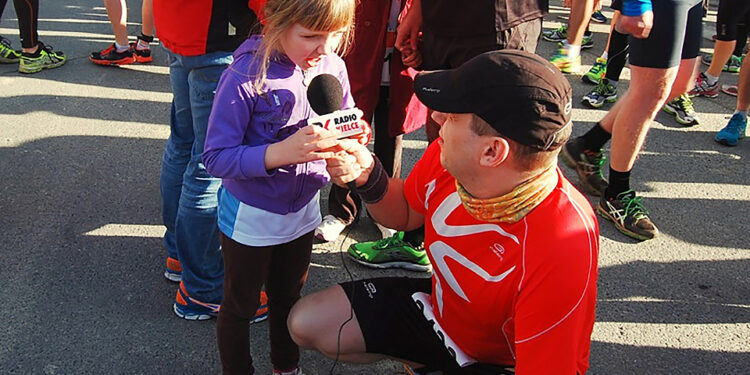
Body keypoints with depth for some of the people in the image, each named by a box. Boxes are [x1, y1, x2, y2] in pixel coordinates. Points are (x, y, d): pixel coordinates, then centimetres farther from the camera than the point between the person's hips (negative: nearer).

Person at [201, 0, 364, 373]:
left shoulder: (333, 67, -12)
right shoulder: (245, 76, -28)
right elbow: (215, 157, -26)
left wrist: (353, 136, -23)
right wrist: (282, 152, -39)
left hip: (303, 211, 5)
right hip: (251, 217, -5)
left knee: (289, 296, 27)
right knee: (240, 305, 18)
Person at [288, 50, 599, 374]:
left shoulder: (562, 252, -38)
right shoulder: (447, 158, -19)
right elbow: (406, 214, 3)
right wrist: (368, 177, -18)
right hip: (438, 305, 6)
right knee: (306, 323, 6)